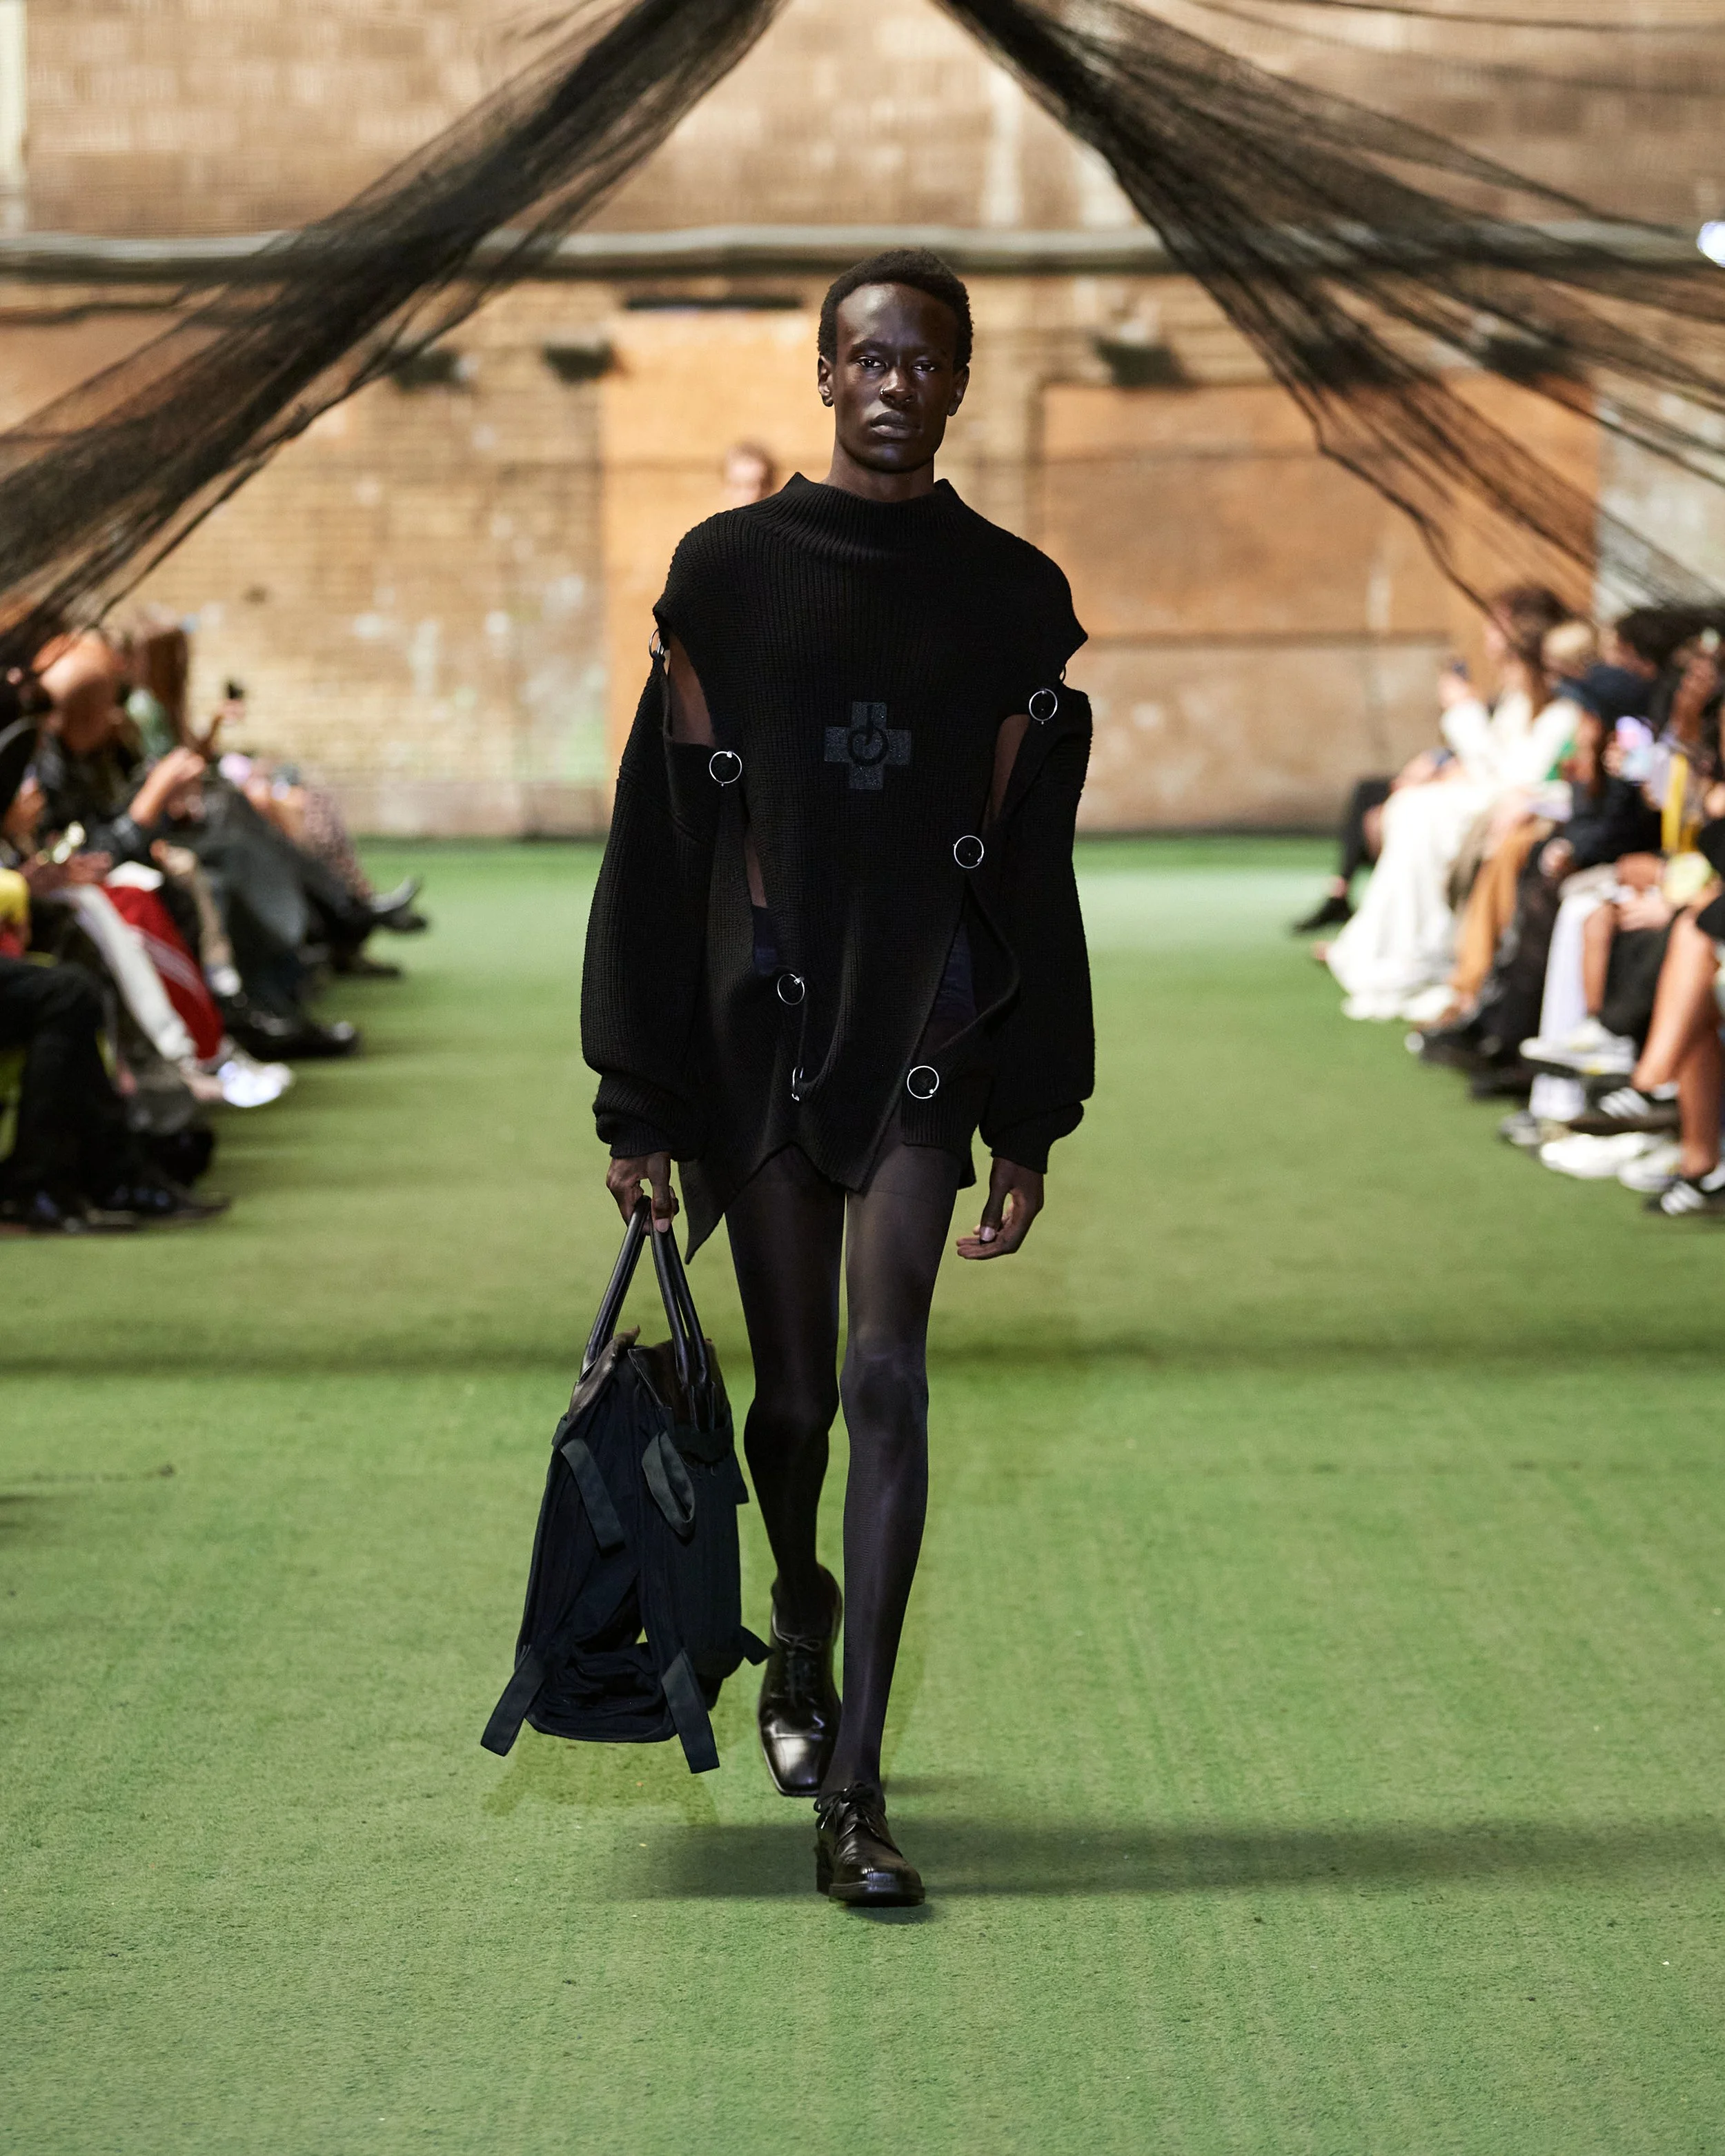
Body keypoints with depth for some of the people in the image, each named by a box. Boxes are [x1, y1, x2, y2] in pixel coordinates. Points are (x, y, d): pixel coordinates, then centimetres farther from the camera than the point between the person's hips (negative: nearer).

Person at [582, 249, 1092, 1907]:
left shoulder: (1013, 597, 5)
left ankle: (849, 1792, -13)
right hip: (760, 1013, 1)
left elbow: (1029, 870, 7)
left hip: (922, 1024, 0)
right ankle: (802, 1630, 43)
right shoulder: (727, 570, 2)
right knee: (795, 1386, 9)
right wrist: (640, 1100, -1)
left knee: (887, 1377, -12)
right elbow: (666, 839, 2)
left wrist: (1030, 1130, 4)